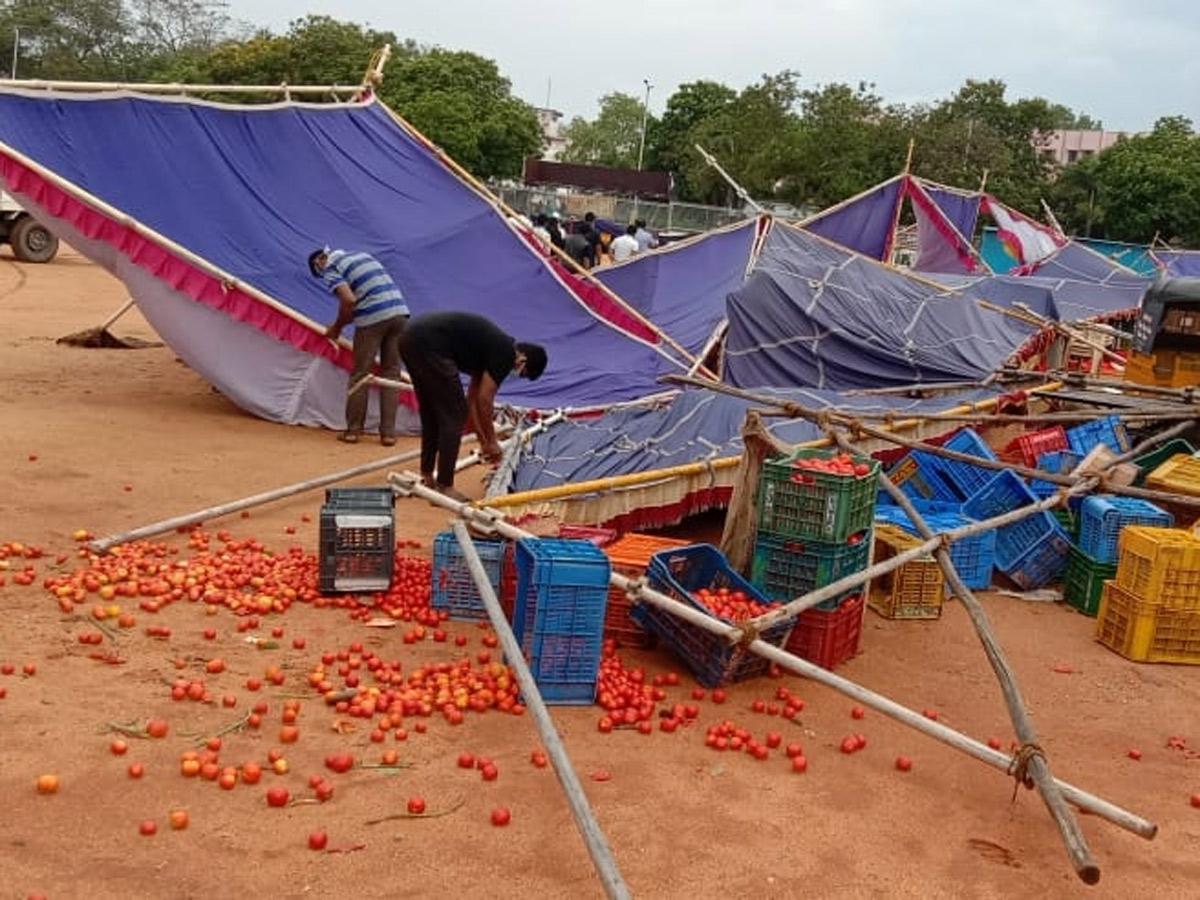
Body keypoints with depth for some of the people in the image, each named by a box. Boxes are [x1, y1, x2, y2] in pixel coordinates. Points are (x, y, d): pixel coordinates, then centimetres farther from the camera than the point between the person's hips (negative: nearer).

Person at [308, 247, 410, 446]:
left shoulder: (330, 269, 4)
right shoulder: (361, 255, 28)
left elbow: (349, 300, -11)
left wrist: (337, 328, 5)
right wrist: (343, 322, 34)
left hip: (373, 317, -6)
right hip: (400, 311, 6)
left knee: (360, 375, 7)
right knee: (391, 373, 11)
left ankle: (353, 430, 15)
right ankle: (388, 432, 10)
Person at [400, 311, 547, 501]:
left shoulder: (493, 347, 24)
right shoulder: (506, 353, -2)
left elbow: (473, 398, 28)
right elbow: (484, 401, -2)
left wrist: (483, 440, 30)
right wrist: (491, 441, 11)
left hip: (412, 337, 10)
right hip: (428, 343, -10)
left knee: (431, 413, 22)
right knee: (454, 414, 0)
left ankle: (427, 478, 30)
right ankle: (444, 487, 3)